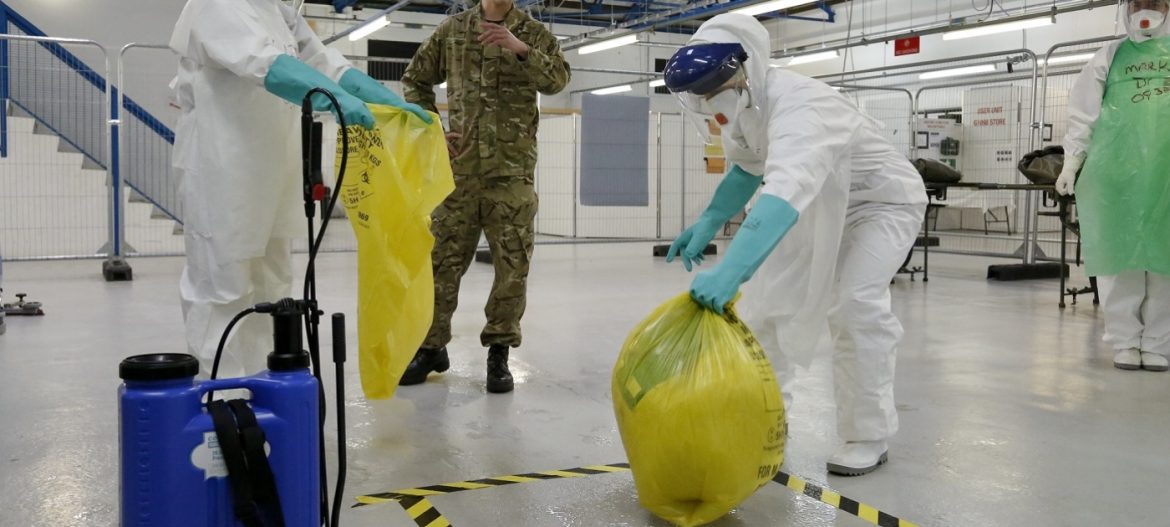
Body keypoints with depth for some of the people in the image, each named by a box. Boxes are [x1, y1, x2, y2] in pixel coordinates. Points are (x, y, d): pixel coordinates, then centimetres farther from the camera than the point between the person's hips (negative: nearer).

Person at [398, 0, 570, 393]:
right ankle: (431, 346, 20)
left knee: (512, 266, 0)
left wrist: (521, 49, -25)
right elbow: (415, 80, 17)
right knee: (441, 260, 5)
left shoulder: (534, 33, 5)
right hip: (459, 168, 1)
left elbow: (557, 80, -10)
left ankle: (499, 353, 14)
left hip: (512, 172, -1)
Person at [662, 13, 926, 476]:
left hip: (883, 202, -8)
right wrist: (708, 223, -11)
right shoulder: (746, 101, -13)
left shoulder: (797, 108, -40)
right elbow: (746, 168, 5)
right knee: (766, 295, 5)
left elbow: (785, 194, -58)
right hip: (821, 203, 8)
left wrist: (729, 272, -71)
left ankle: (869, 437, -8)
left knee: (854, 306, -24)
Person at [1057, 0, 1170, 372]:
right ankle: (1125, 340, 8)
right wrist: (1071, 163, 3)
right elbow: (1083, 114, 10)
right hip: (1115, 169, 0)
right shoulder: (1110, 57, 12)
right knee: (1119, 255, 1)